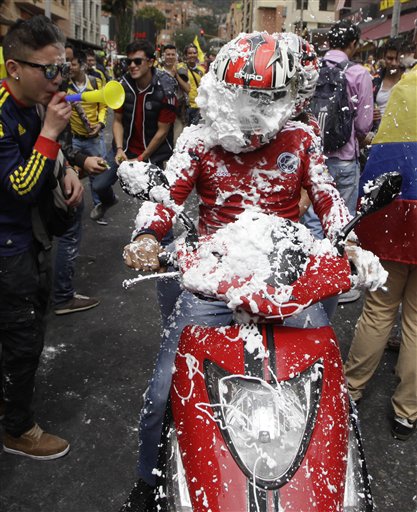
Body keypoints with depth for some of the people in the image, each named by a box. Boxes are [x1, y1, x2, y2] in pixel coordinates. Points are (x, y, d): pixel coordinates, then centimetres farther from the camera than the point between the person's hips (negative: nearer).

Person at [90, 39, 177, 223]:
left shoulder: (165, 90, -16)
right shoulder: (123, 85, -4)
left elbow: (162, 131, -13)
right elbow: (118, 120, 3)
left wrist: (141, 159, -11)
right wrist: (119, 149, -12)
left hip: (154, 153, -4)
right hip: (127, 149, 4)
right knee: (99, 186, 1)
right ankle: (108, 201, 38)